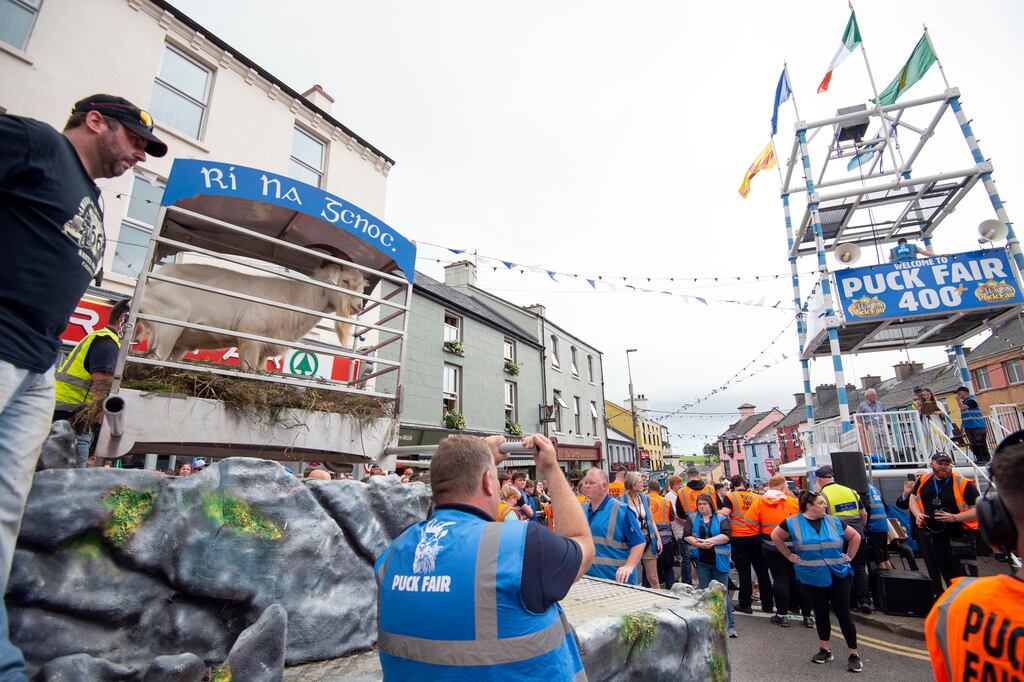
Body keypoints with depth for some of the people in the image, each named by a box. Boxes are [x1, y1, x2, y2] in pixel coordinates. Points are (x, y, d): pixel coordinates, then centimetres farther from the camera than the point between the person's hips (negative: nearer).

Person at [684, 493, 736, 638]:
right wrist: (698, 543, -18)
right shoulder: (692, 518, 7)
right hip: (702, 561, 2)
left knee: (723, 593, 0)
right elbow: (686, 536, -2)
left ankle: (730, 626, 9)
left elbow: (727, 535, -12)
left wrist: (710, 541, -19)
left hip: (719, 561, -2)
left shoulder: (721, 518, 3)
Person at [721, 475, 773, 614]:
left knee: (744, 571, 5)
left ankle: (745, 604, 13)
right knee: (762, 570, 13)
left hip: (739, 539, -3)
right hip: (756, 537, 3)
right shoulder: (755, 497, 4)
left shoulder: (730, 497, -6)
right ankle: (767, 604, 22)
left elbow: (724, 514, -15)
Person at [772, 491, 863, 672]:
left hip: (838, 574, 0)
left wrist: (849, 556, 4)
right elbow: (775, 536, 2)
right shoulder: (793, 522, -8)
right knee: (821, 613, 13)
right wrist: (789, 556, 1)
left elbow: (855, 536, 12)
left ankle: (854, 655, 16)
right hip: (813, 577, 0)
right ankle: (826, 650, 27)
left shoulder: (833, 521, -2)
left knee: (843, 614, 3)